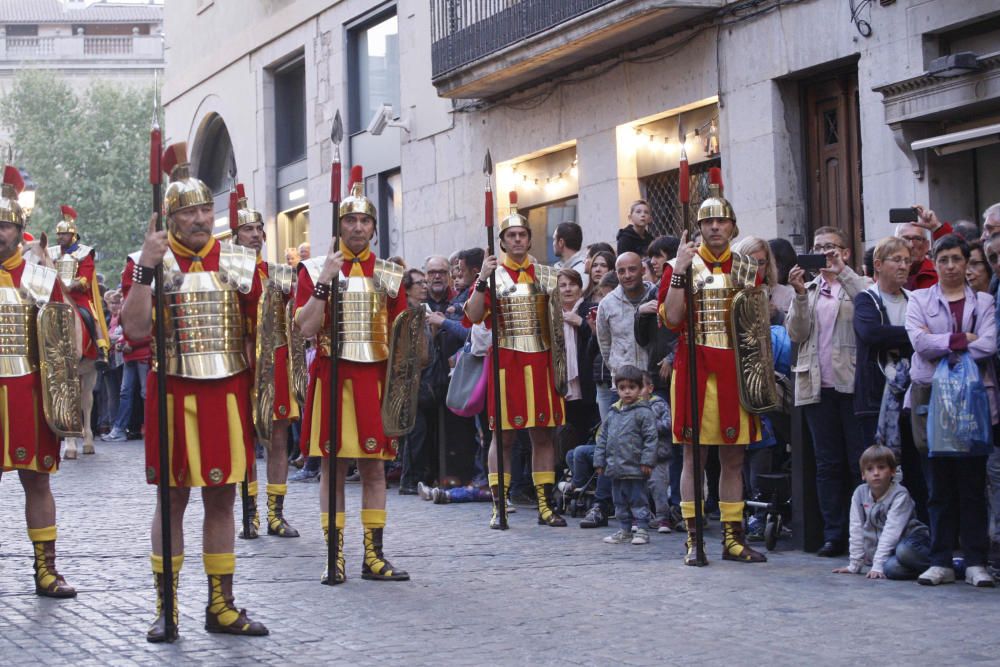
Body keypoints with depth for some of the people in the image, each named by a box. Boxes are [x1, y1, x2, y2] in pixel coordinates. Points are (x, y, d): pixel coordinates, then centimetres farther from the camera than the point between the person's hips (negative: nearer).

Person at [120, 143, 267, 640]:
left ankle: (221, 605, 17)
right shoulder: (147, 262, -2)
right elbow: (135, 330, -14)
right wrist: (147, 267, -21)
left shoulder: (239, 262, 6)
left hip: (228, 394, 3)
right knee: (173, 500, 3)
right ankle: (166, 608, 12)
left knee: (222, 500, 8)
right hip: (174, 395, -3)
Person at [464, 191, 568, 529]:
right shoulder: (492, 275, 3)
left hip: (540, 361, 3)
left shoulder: (546, 274, 11)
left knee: (543, 434, 5)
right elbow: (473, 317, -9)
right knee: (504, 435, -2)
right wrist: (481, 281, -20)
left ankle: (545, 505, 11)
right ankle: (499, 507, 2)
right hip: (505, 361, -3)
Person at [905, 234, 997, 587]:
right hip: (932, 395, 0)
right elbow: (919, 341, -6)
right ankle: (941, 561, 6)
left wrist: (941, 347, -9)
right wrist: (963, 339, -9)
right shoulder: (919, 300, 11)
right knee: (939, 482, 1)